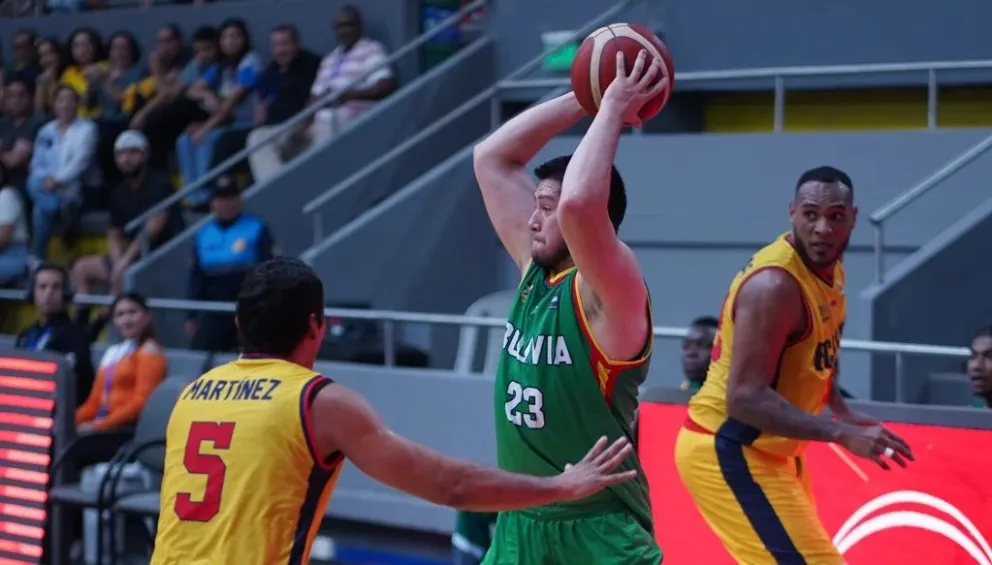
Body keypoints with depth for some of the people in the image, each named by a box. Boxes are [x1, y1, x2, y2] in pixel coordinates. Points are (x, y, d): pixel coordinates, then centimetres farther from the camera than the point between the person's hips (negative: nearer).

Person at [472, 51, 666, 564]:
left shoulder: (611, 291, -16)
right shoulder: (537, 271, 6)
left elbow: (579, 204, -37)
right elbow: (491, 158, 9)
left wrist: (613, 110, -23)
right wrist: (586, 101, 1)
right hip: (521, 522, 8)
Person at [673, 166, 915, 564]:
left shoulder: (829, 270, 4)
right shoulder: (774, 286, -26)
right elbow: (746, 398, -32)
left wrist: (843, 412, 8)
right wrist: (842, 434, -35)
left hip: (765, 449, 10)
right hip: (726, 452, -10)